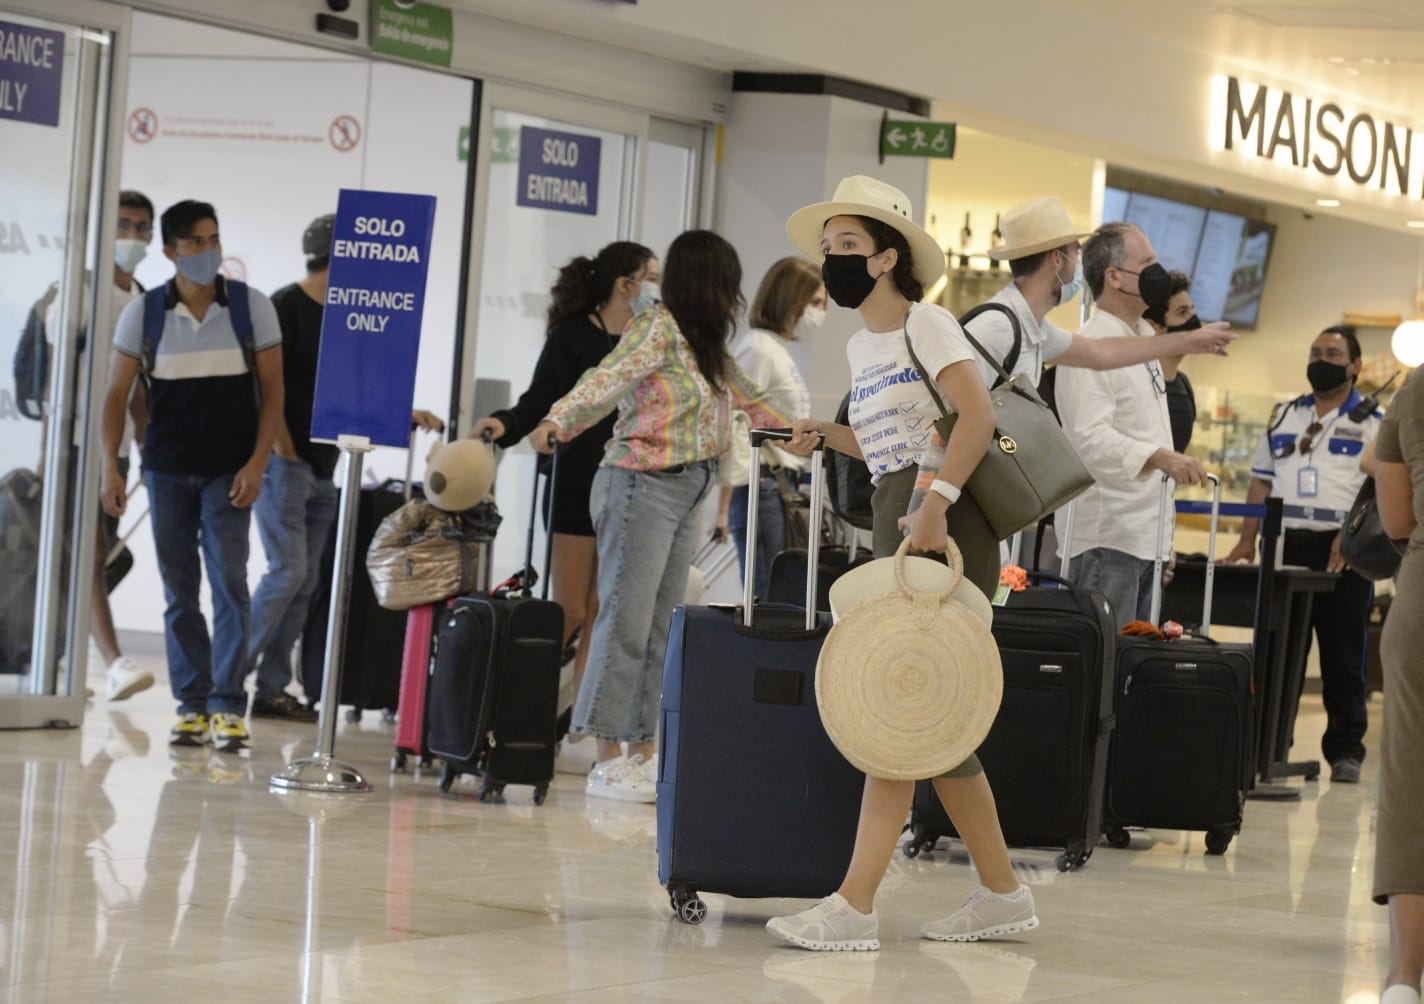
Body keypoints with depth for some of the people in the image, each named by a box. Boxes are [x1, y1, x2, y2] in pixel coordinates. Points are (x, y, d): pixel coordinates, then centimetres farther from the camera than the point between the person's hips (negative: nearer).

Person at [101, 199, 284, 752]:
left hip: (229, 471, -2)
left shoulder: (252, 308, -3)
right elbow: (116, 394, 4)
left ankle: (228, 705, -8)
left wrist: (257, 463, -9)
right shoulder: (143, 313, -1)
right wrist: (110, 467, -4)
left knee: (229, 582, -10)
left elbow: (272, 390, 0)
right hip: (167, 471, 2)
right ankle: (191, 703, 11)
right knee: (179, 592, 5)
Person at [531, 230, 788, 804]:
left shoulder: (704, 345, 15)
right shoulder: (657, 330, -10)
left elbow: (743, 394, 30)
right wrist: (557, 422, -39)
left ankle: (643, 752, 9)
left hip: (684, 493, 9)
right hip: (644, 483, -9)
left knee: (661, 628, 7)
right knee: (626, 620, -8)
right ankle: (607, 761, -8)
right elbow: (608, 379, -24)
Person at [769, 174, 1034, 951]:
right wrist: (825, 436, 8)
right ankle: (1001, 895, 17)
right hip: (896, 522, 9)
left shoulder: (927, 325, -7)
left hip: (944, 527, -9)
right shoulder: (861, 347, 18)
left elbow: (976, 415, -19)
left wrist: (935, 501, -29)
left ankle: (854, 906, -15)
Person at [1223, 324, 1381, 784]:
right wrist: (1247, 540, 6)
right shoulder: (1284, 417, 16)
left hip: (1342, 552, -4)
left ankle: (1346, 751, 5)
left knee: (1343, 659, -1)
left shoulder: (1372, 425, 4)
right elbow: (1262, 482, 16)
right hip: (1286, 546, 4)